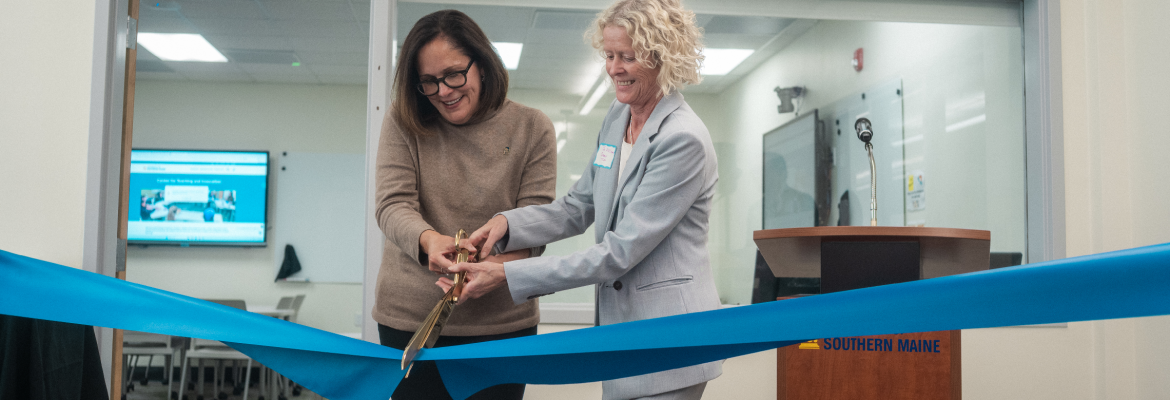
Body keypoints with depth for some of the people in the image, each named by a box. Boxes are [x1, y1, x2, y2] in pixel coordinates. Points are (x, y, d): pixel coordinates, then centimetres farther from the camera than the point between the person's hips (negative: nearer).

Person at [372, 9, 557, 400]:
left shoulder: (532, 129, -1)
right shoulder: (403, 121, 2)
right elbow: (392, 204, -7)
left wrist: (494, 265, -25)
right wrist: (428, 239, -29)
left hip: (501, 323, 0)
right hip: (409, 319, 1)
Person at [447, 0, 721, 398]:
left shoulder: (684, 140, -19)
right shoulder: (617, 117, 8)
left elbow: (621, 252, -21)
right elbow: (577, 208, 13)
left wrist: (508, 276, -21)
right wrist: (507, 223, -7)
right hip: (620, 325, 7)